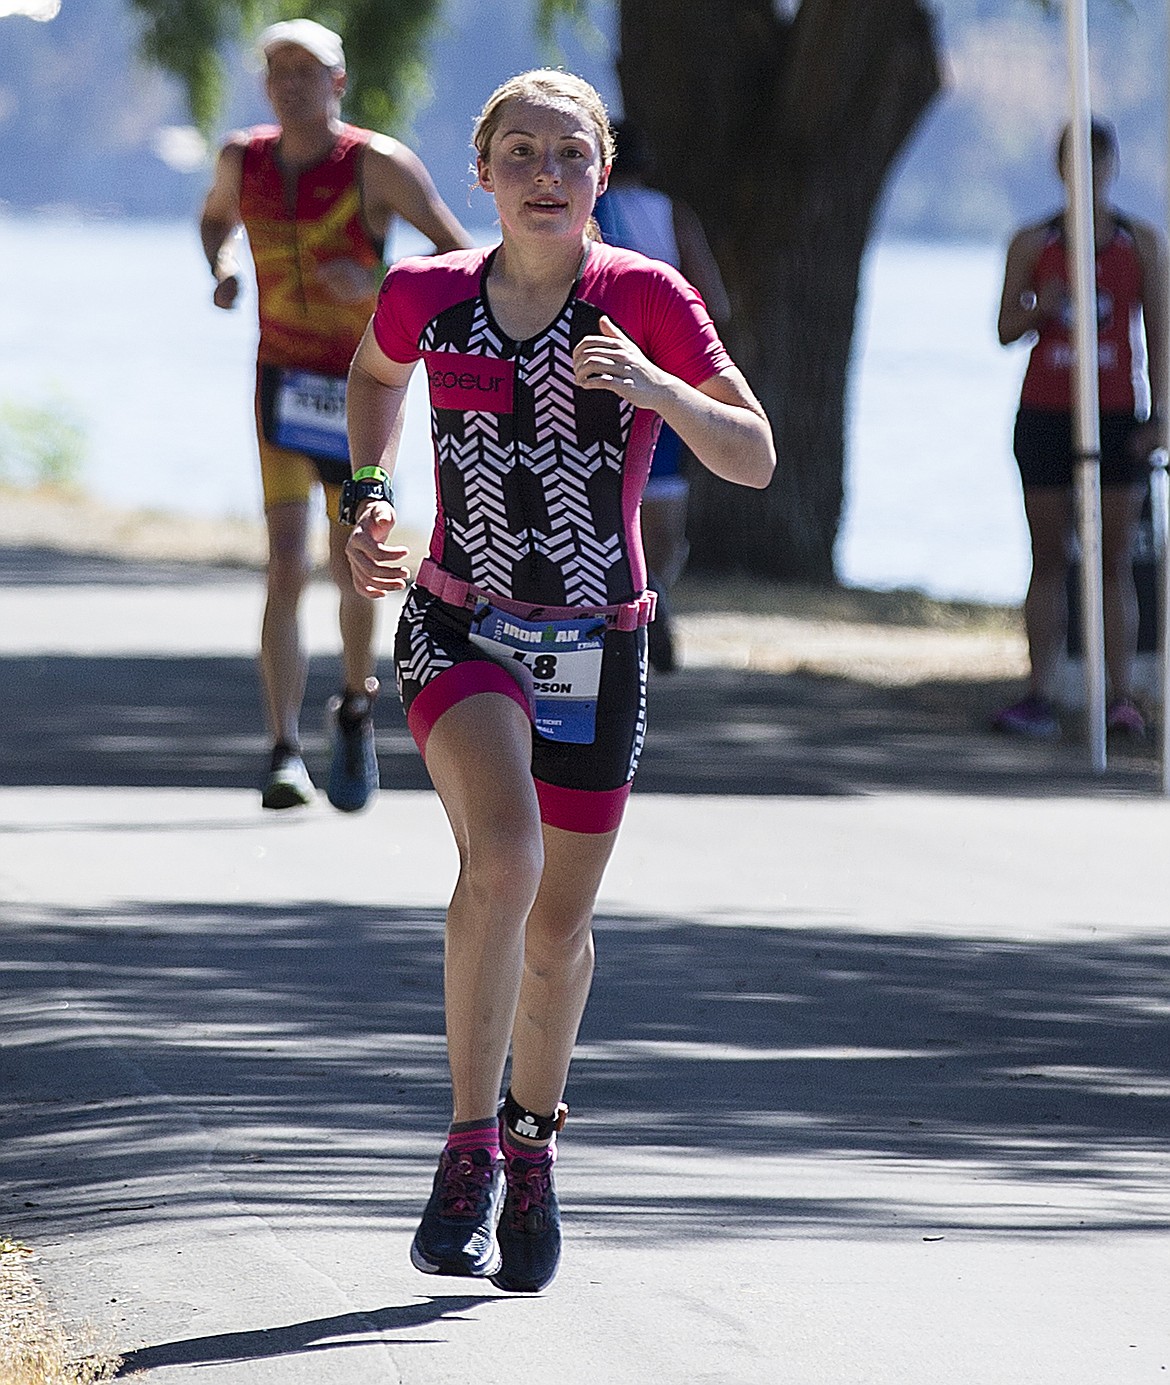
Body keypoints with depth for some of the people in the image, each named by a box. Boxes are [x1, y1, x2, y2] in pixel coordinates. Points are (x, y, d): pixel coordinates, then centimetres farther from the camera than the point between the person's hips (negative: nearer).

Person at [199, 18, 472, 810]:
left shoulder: (377, 163, -11)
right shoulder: (244, 159, 0)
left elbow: (462, 254, -11)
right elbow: (216, 219, 23)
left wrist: (379, 284, -26)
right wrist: (224, 264, 1)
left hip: (364, 388, -1)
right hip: (284, 381, 1)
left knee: (354, 572, 6)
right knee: (288, 568, -14)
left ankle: (357, 707, 37)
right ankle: (286, 754, -15)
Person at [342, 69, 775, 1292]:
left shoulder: (647, 300, -9)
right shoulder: (425, 297, -4)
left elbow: (755, 460, -10)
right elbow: (375, 373, 20)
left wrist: (653, 387, -26)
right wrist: (370, 494, 6)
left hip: (595, 649, 1)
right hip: (460, 629, -1)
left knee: (560, 922, 11)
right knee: (503, 851, -27)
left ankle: (531, 1145, 38)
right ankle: (470, 1144, -18)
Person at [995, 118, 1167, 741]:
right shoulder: (1032, 244, 6)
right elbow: (1006, 328, 8)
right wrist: (1040, 310, -14)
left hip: (1117, 415, -1)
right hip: (1045, 411, 1)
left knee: (1115, 561, -1)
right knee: (1049, 560, 1)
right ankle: (1041, 696, 1)